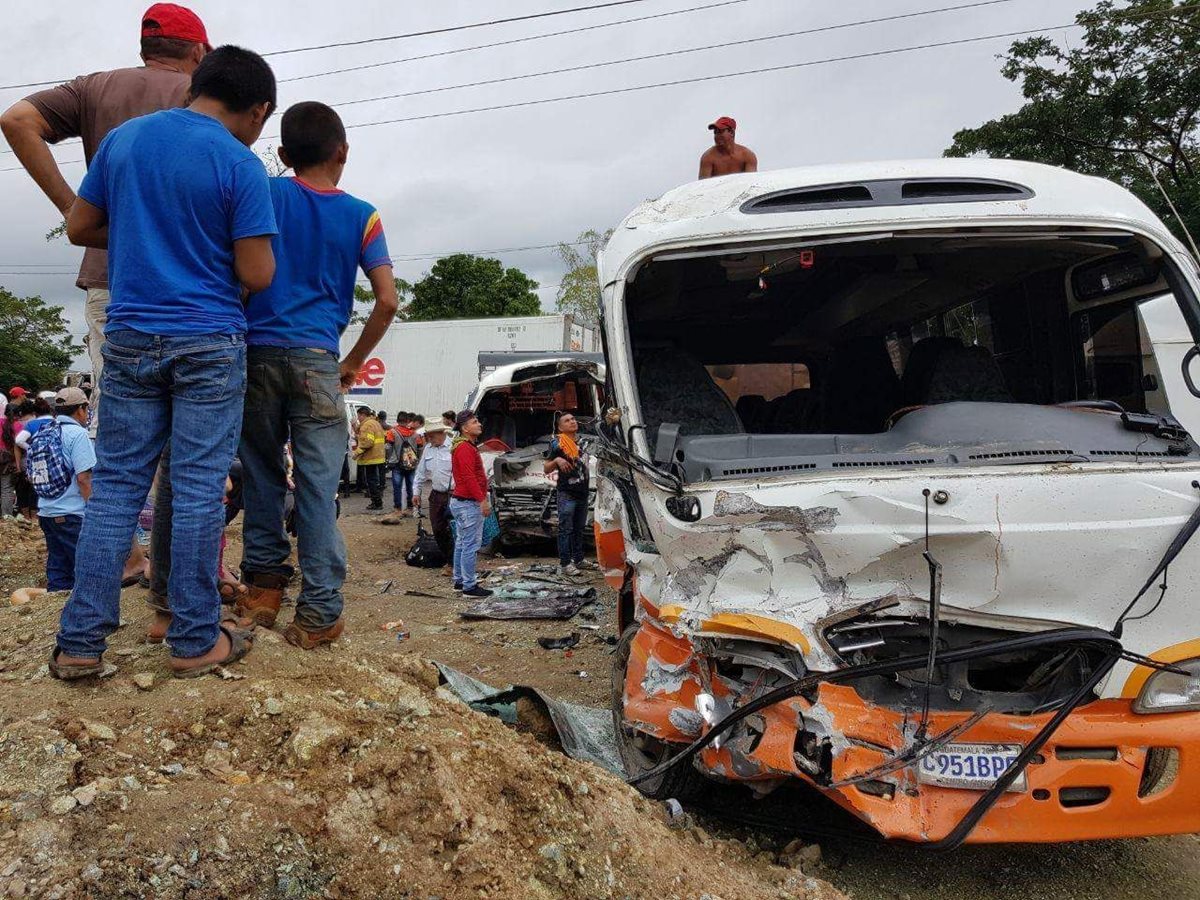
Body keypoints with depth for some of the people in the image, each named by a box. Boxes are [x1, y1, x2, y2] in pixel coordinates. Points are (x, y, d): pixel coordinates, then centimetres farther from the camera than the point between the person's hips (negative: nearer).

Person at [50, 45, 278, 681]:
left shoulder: (122, 138, 8)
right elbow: (257, 276, -11)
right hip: (209, 343, -4)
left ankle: (80, 643, 10)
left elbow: (79, 229, 14)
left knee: (115, 484, 8)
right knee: (199, 488, 0)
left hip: (130, 337, 4)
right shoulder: (240, 165, -8)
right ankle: (195, 641, 8)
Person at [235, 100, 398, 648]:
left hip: (256, 351, 1)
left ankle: (264, 585, 18)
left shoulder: (265, 194, 8)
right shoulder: (361, 216, 7)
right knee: (318, 486, -1)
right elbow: (387, 301, 1)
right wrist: (355, 362, 11)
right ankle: (319, 613, -1)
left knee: (262, 475, 13)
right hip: (316, 359, -1)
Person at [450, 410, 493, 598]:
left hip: (461, 501, 11)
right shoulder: (465, 448, -17)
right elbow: (469, 477, -24)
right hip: (469, 504, -11)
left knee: (462, 543, 16)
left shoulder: (467, 446, 17)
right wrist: (483, 500, -25)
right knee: (471, 545, -7)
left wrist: (482, 498, 21)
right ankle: (469, 586, -4)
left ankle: (459, 581, 24)